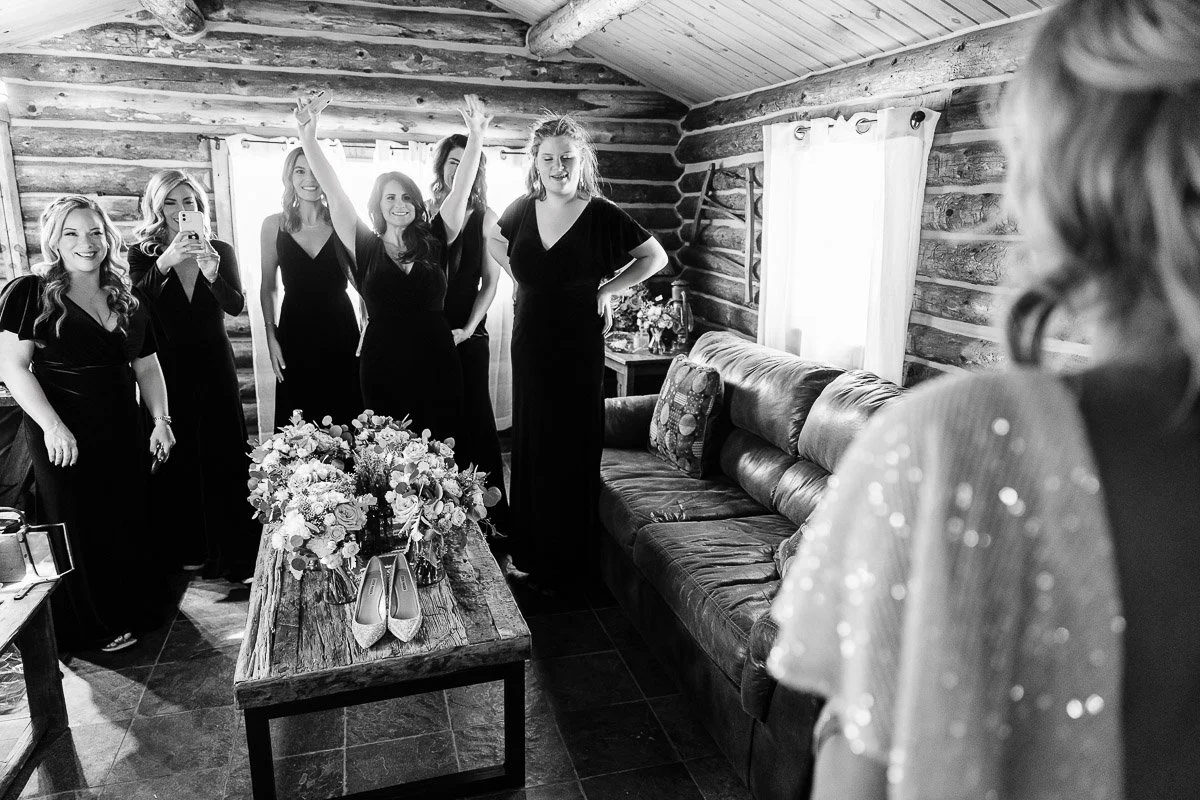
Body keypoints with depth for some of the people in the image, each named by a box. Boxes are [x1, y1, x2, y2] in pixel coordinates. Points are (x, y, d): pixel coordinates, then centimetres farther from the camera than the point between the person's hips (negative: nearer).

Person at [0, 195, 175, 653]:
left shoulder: (128, 301, 10)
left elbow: (147, 366, 13)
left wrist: (161, 419, 1)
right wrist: (52, 425, -19)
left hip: (124, 434, 5)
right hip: (64, 438, -4)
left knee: (129, 522, 11)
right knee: (79, 530, 6)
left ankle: (133, 608, 28)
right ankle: (93, 628, 21)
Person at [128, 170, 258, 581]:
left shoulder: (220, 251, 5)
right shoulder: (144, 253, 2)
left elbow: (236, 306, -7)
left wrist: (212, 274, -26)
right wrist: (166, 262, -30)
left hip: (214, 365, 1)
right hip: (168, 366, -1)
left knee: (226, 453, 0)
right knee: (177, 457, 0)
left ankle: (233, 550, 10)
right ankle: (188, 549, 14)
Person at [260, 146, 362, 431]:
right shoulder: (274, 225, 1)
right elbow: (267, 288, 8)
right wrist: (271, 337, 2)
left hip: (340, 332, 0)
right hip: (295, 332, 1)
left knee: (345, 413, 5)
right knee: (298, 420, 7)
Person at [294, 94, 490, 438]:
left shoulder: (435, 243, 5)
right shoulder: (366, 247, 3)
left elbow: (462, 186, 1)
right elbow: (333, 190, -2)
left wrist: (476, 136, -5)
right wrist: (308, 135, -9)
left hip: (436, 368, 1)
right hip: (382, 370, 0)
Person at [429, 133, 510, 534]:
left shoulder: (485, 218, 2)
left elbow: (490, 282, 1)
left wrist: (468, 328, -9)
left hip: (466, 336, -1)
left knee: (472, 420, 4)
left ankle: (487, 514, 14)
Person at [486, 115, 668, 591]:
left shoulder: (601, 215, -10)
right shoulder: (524, 210, 3)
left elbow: (656, 257, 1)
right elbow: (494, 240, 25)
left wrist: (606, 289, -6)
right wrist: (522, 279, 11)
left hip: (578, 353, -4)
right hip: (530, 349, 5)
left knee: (572, 453, 3)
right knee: (529, 447, 12)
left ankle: (563, 568, 17)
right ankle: (527, 555, 27)